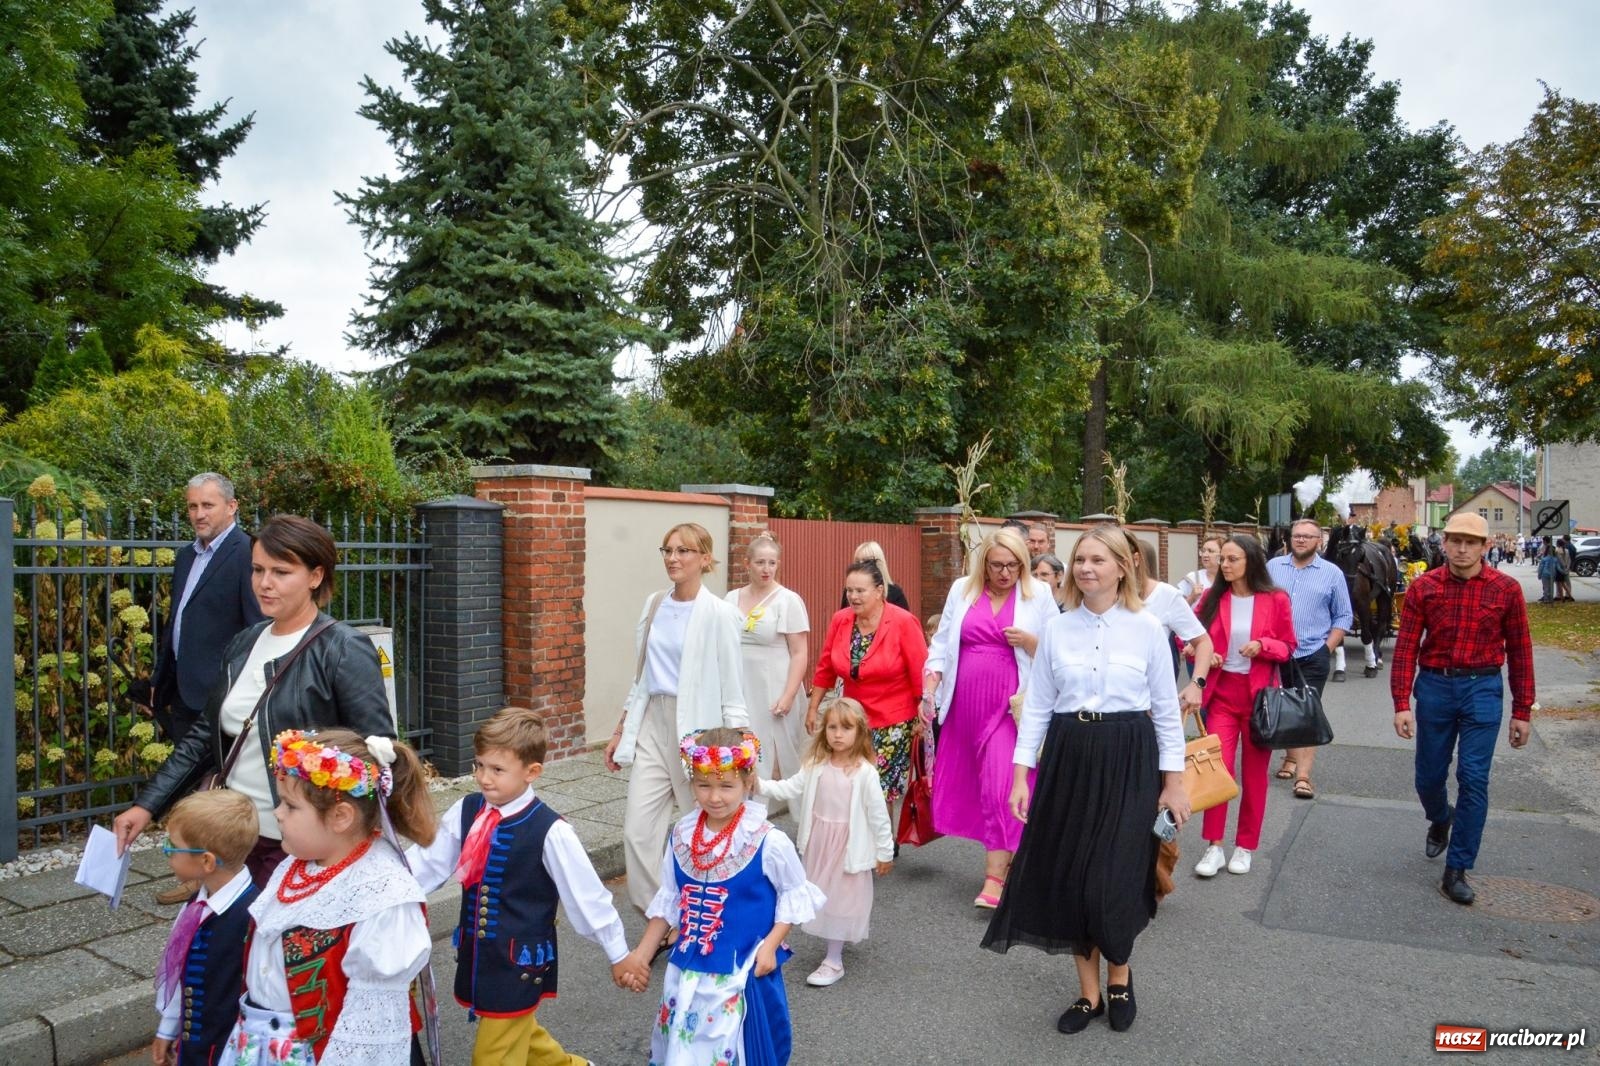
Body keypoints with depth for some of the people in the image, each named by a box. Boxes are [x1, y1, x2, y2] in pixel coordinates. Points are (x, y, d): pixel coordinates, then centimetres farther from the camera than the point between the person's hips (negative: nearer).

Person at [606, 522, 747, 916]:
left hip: (698, 727, -5)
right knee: (638, 829, -2)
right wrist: (620, 732, 17)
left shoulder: (718, 613, -10)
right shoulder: (654, 605, 9)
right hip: (651, 723, 5)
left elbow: (731, 688, -9)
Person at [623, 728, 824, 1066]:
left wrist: (771, 944, -13)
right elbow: (668, 900, 7)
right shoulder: (681, 836, -4)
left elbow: (795, 894, -5)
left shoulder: (768, 842, -17)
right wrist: (642, 954, 8)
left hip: (744, 973, -4)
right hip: (689, 970, 4)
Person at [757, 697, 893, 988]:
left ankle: (834, 961, 16)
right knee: (821, 896, 17)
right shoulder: (816, 765, -4)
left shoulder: (865, 771, -18)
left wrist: (885, 852, -7)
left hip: (848, 844, -5)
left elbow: (878, 814, -12)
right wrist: (761, 786, -21)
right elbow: (792, 788, -6)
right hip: (818, 841, 5)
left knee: (840, 898, 4)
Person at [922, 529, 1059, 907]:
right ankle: (1006, 853, 27)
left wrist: (1030, 642, -17)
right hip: (965, 705, 4)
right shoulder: (961, 590, 8)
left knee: (1001, 787, -11)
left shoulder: (1038, 595, 1)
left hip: (1011, 705, -4)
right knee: (965, 783, 8)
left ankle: (994, 878, -5)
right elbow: (942, 644, 11)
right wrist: (929, 691, 1)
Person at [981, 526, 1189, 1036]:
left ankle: (1119, 976, 28)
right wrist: (1021, 774, 0)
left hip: (1128, 760, -2)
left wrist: (1174, 780, 0)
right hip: (1068, 757, 3)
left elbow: (1166, 708, 1)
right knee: (1068, 876, 6)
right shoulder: (1056, 629, 2)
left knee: (1113, 878, -3)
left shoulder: (1146, 628, -3)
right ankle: (1089, 992, 25)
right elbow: (1037, 706, 4)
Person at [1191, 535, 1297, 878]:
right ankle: (1214, 846, 2)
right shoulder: (1212, 598, 1)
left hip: (1260, 694, -1)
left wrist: (1263, 645, -17)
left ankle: (1245, 846, 20)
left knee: (1254, 773, 8)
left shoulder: (1276, 600, -5)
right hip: (1221, 692, 1)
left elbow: (1288, 647, 2)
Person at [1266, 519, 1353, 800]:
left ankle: (1303, 775, -8)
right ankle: (1291, 757, 34)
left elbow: (1343, 616, 5)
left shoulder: (1332, 573, 1)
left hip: (1312, 656, -2)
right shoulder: (1272, 567, 5)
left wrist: (1328, 648, -5)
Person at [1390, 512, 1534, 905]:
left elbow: (1519, 652, 1)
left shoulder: (1506, 589, -4)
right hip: (1434, 685, 1)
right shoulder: (1423, 588, -4)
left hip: (1483, 689, -1)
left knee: (1473, 780, -3)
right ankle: (1440, 820, 47)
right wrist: (1401, 704, -9)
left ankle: (1457, 871, 8)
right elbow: (1405, 648, -4)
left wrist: (1522, 711, 2)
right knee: (1429, 777, 11)